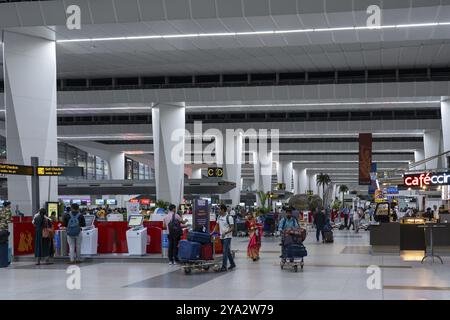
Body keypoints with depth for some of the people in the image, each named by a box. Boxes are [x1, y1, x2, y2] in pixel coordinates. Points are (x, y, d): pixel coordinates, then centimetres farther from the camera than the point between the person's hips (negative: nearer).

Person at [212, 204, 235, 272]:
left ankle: (224, 266, -11)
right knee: (228, 251, 15)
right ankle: (232, 264, 27)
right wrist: (213, 232, 5)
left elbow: (232, 228, -14)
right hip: (221, 237, 7)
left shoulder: (229, 218, -12)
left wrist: (225, 232, -25)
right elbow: (217, 226, 18)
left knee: (225, 251, -11)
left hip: (227, 237, -7)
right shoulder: (219, 217, 10)